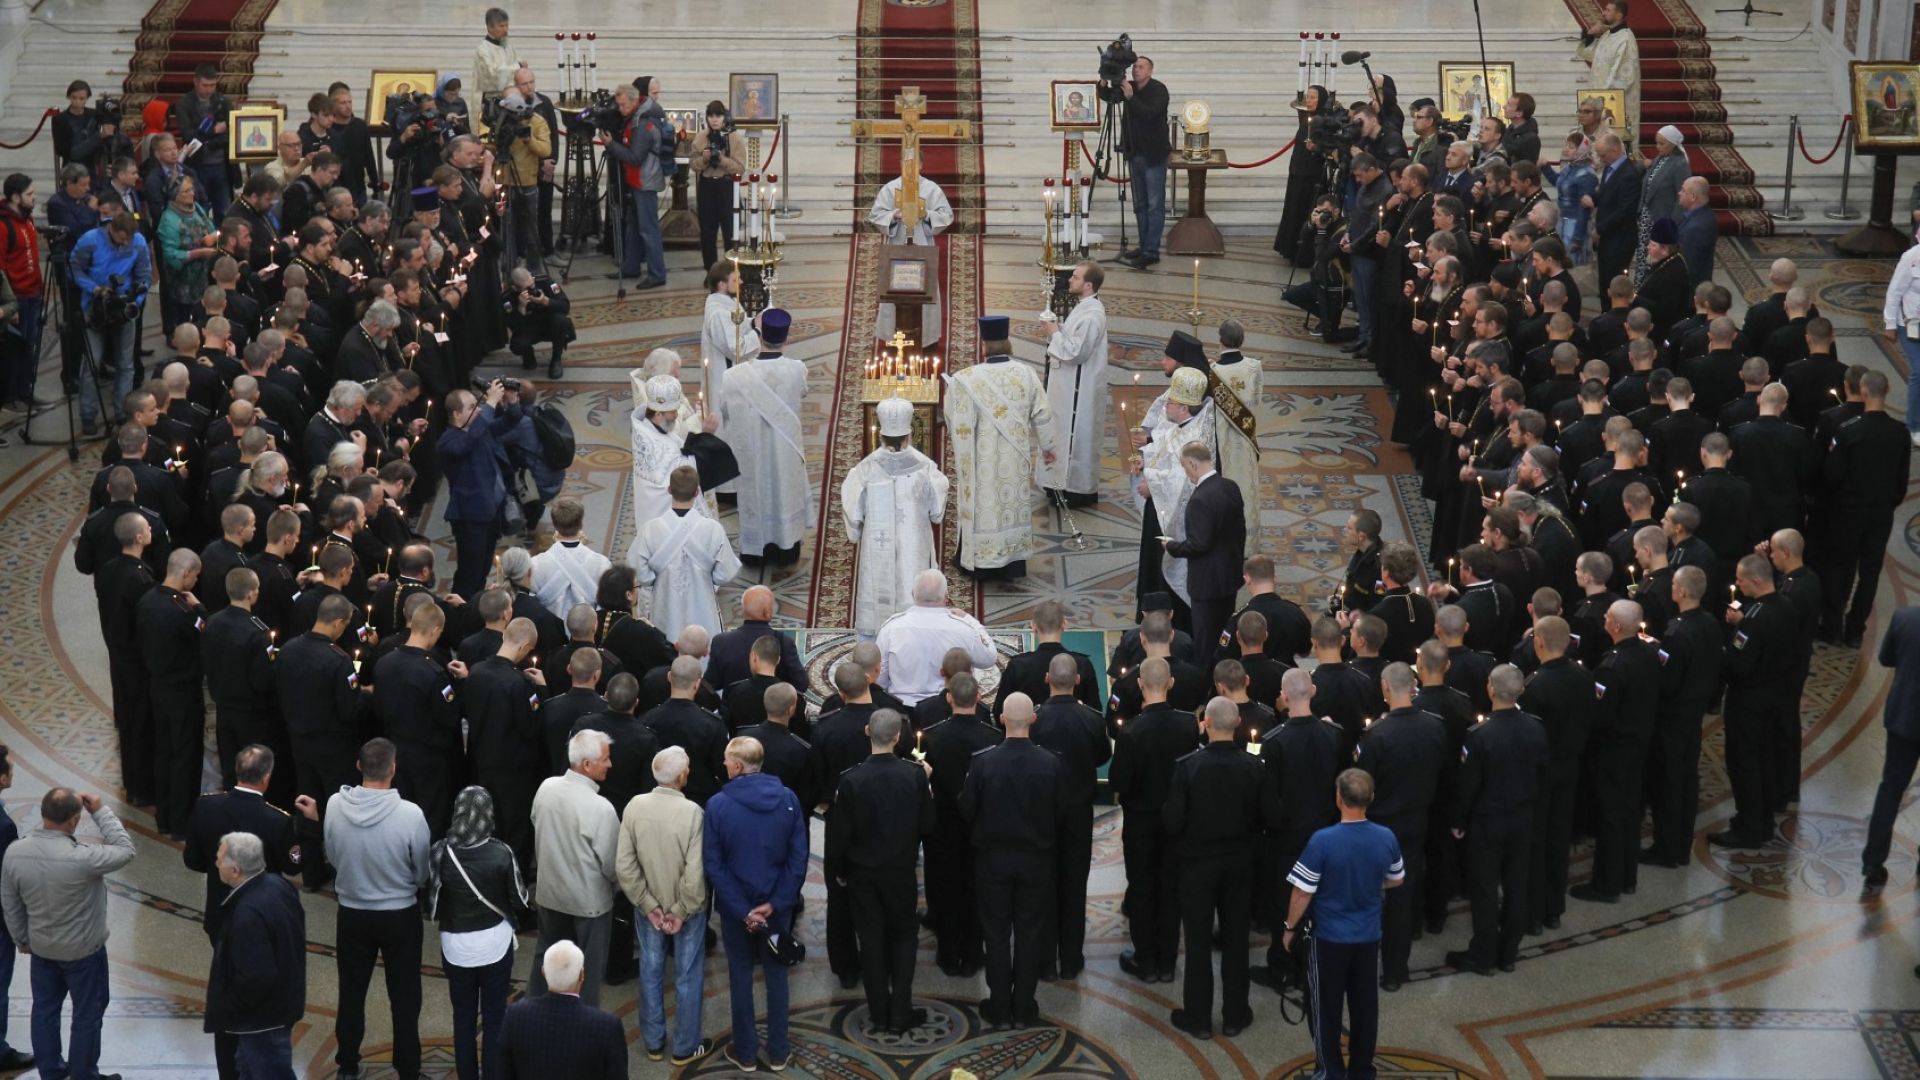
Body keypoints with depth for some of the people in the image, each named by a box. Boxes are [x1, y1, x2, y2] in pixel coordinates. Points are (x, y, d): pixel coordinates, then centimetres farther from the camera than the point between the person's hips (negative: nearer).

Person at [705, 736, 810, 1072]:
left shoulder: (718, 804, -14)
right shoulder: (788, 799, -9)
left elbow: (713, 864, -15)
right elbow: (799, 857, -11)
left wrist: (741, 909, -13)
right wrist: (775, 903, -11)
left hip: (736, 906, -2)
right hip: (777, 905, 2)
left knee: (741, 976, 12)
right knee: (776, 975, 15)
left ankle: (745, 1052, 21)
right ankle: (778, 1052, 22)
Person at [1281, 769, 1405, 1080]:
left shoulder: (1323, 841, -23)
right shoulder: (1386, 838, -10)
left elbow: (1303, 892, -16)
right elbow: (1397, 880, 8)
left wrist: (1289, 927, -1)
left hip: (1330, 937, -4)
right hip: (1368, 937, 4)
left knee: (1328, 1007, 11)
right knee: (1365, 1005, 16)